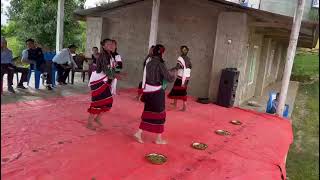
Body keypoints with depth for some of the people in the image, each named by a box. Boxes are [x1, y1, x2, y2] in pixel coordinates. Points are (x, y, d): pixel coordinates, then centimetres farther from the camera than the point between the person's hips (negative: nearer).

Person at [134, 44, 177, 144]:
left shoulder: (149, 62, 6)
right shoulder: (160, 64, -16)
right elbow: (170, 78, -14)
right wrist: (174, 71, 6)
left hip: (148, 91, 7)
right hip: (157, 92, -7)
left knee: (148, 112, 17)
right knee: (159, 114, 7)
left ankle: (139, 133, 16)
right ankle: (159, 139, 18)